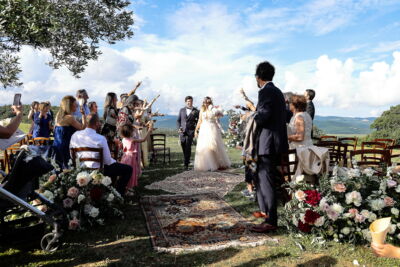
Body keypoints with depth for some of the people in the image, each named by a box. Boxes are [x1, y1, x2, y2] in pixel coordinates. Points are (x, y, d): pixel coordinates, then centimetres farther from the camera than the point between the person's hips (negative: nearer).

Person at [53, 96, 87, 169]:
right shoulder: (69, 117, -16)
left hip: (57, 146, 9)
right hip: (66, 147, -9)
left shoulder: (58, 116, 10)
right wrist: (83, 114, -8)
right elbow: (82, 127, -14)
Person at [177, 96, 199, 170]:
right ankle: (187, 160, 31)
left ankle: (186, 164, -10)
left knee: (188, 147, -14)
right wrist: (179, 128, -3)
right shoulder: (182, 110, 10)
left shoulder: (196, 111, 2)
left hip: (190, 131, -3)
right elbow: (178, 120, 13)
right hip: (182, 131, 3)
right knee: (184, 147, 10)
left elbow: (198, 122, 6)